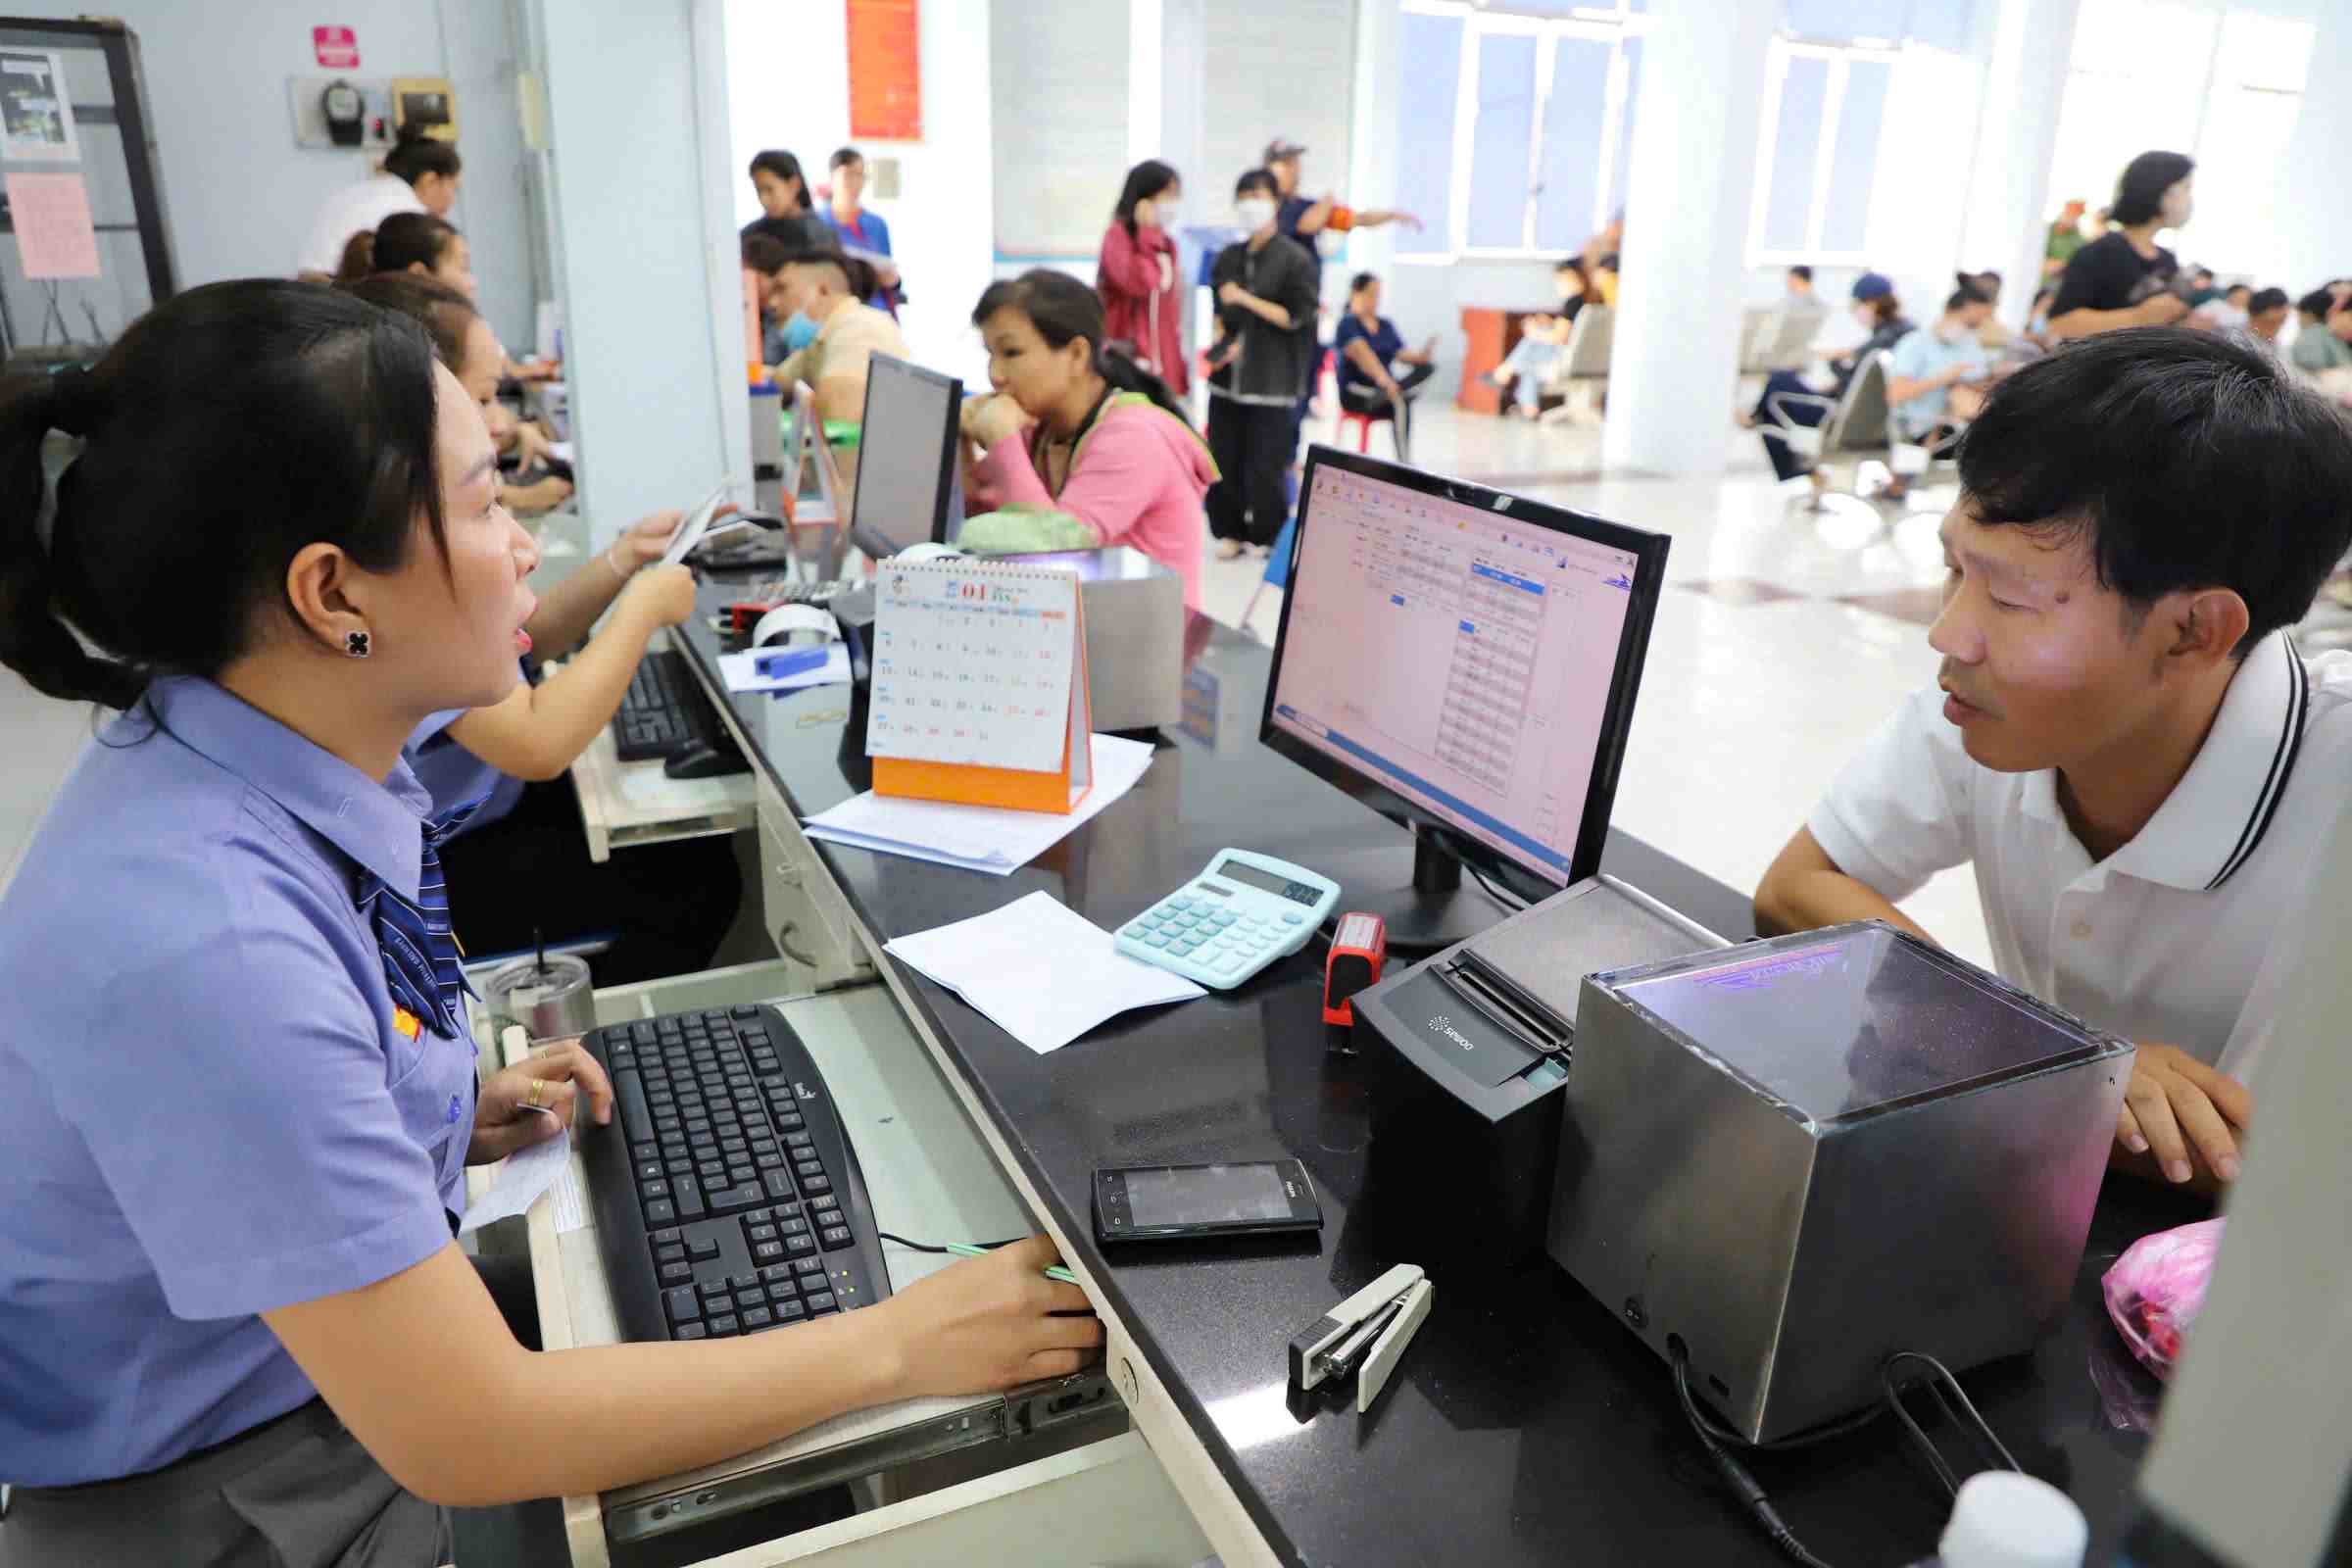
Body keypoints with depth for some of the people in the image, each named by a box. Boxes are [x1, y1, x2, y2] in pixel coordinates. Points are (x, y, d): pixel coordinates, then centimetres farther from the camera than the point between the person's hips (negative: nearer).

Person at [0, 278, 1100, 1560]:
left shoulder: (268, 764, -8)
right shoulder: (201, 941, -35)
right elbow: (470, 1438, -31)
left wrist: (445, 1114, -2)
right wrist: (900, 1345, -25)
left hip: (346, 1371, 7)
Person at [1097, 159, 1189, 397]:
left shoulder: (1167, 243, 15)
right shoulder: (1118, 236, -6)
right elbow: (1139, 283, -24)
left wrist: (1179, 365, 15)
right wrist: (1147, 235, -15)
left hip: (1164, 364, 7)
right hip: (1129, 362, -7)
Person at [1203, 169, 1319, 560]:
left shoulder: (1296, 259, -6)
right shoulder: (1228, 257, 11)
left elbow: (1297, 317, -10)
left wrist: (1245, 299, -14)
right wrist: (1221, 344, 2)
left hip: (1271, 380, -5)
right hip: (1229, 377, 5)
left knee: (1265, 464, -3)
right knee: (1224, 458, 5)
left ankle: (1270, 538, 12)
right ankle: (1231, 531, 18)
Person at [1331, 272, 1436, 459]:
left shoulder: (1386, 325, 16)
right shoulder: (1348, 323, -5)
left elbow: (1401, 354, 4)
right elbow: (1361, 353, -23)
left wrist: (1420, 356, -20)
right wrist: (1383, 379, -40)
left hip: (1385, 386, 6)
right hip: (1355, 392, -6)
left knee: (1426, 368, -21)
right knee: (1400, 401, -34)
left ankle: (1381, 397, -43)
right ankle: (1404, 462, -35)